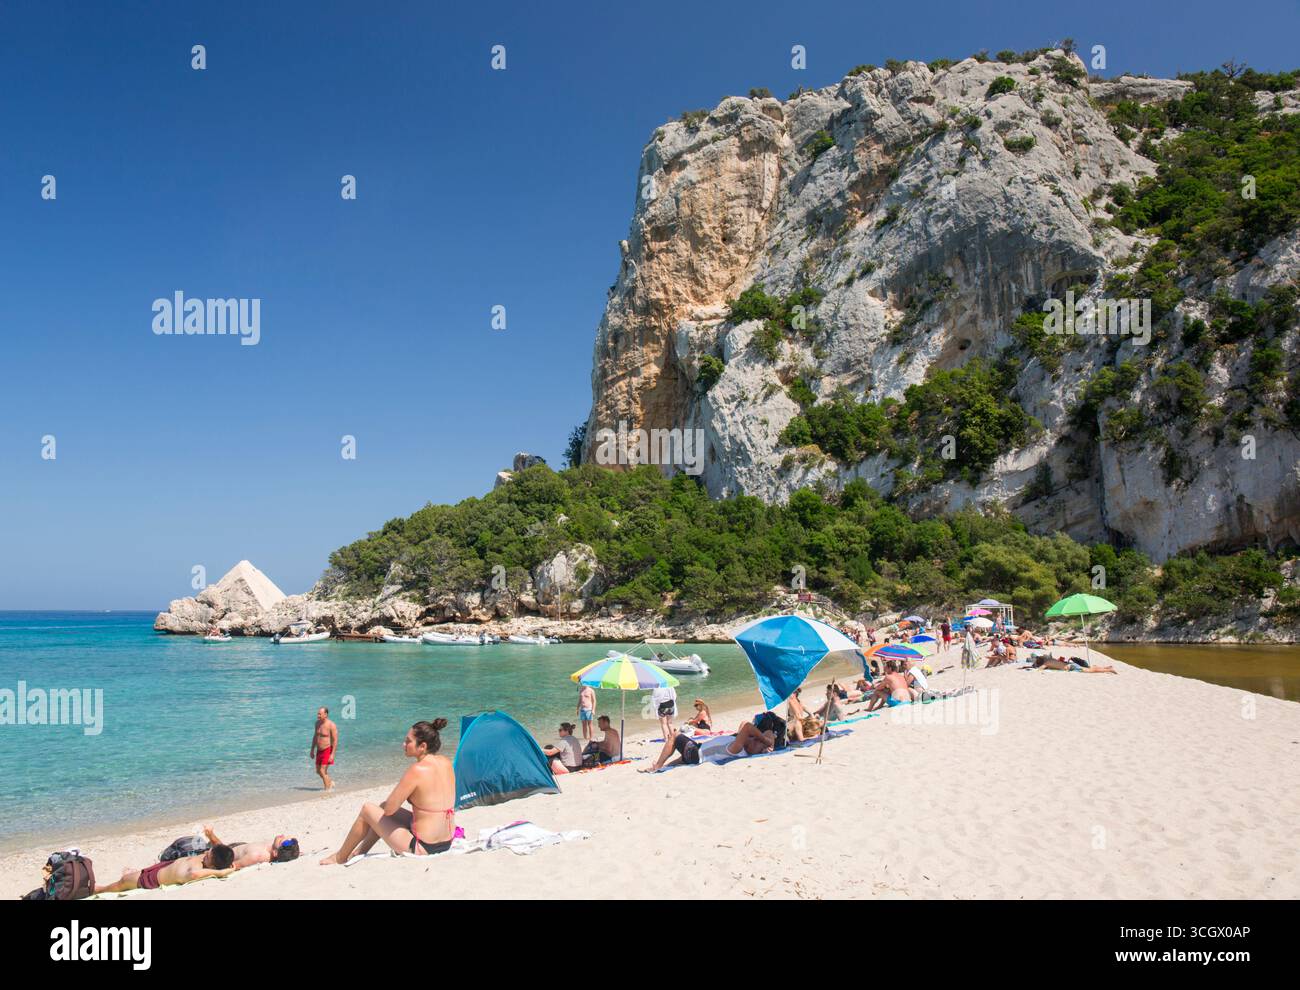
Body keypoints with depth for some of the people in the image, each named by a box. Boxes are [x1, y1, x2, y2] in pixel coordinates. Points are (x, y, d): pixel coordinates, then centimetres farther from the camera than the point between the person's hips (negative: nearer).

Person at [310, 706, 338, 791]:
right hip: (319, 751, 8)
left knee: (323, 771, -10)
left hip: (328, 750, -8)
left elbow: (335, 741, -18)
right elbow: (315, 737, 16)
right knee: (318, 771, 14)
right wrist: (312, 750, 16)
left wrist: (332, 754, -23)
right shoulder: (317, 723, 4)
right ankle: (330, 782, 35)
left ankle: (327, 789, 2)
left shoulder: (331, 725, -18)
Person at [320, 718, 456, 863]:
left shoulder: (417, 770, -21)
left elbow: (389, 809, -15)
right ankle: (361, 851, 41)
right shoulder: (446, 763, 1)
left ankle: (340, 857, 31)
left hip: (421, 848, -8)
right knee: (383, 806, 25)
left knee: (367, 809, 11)